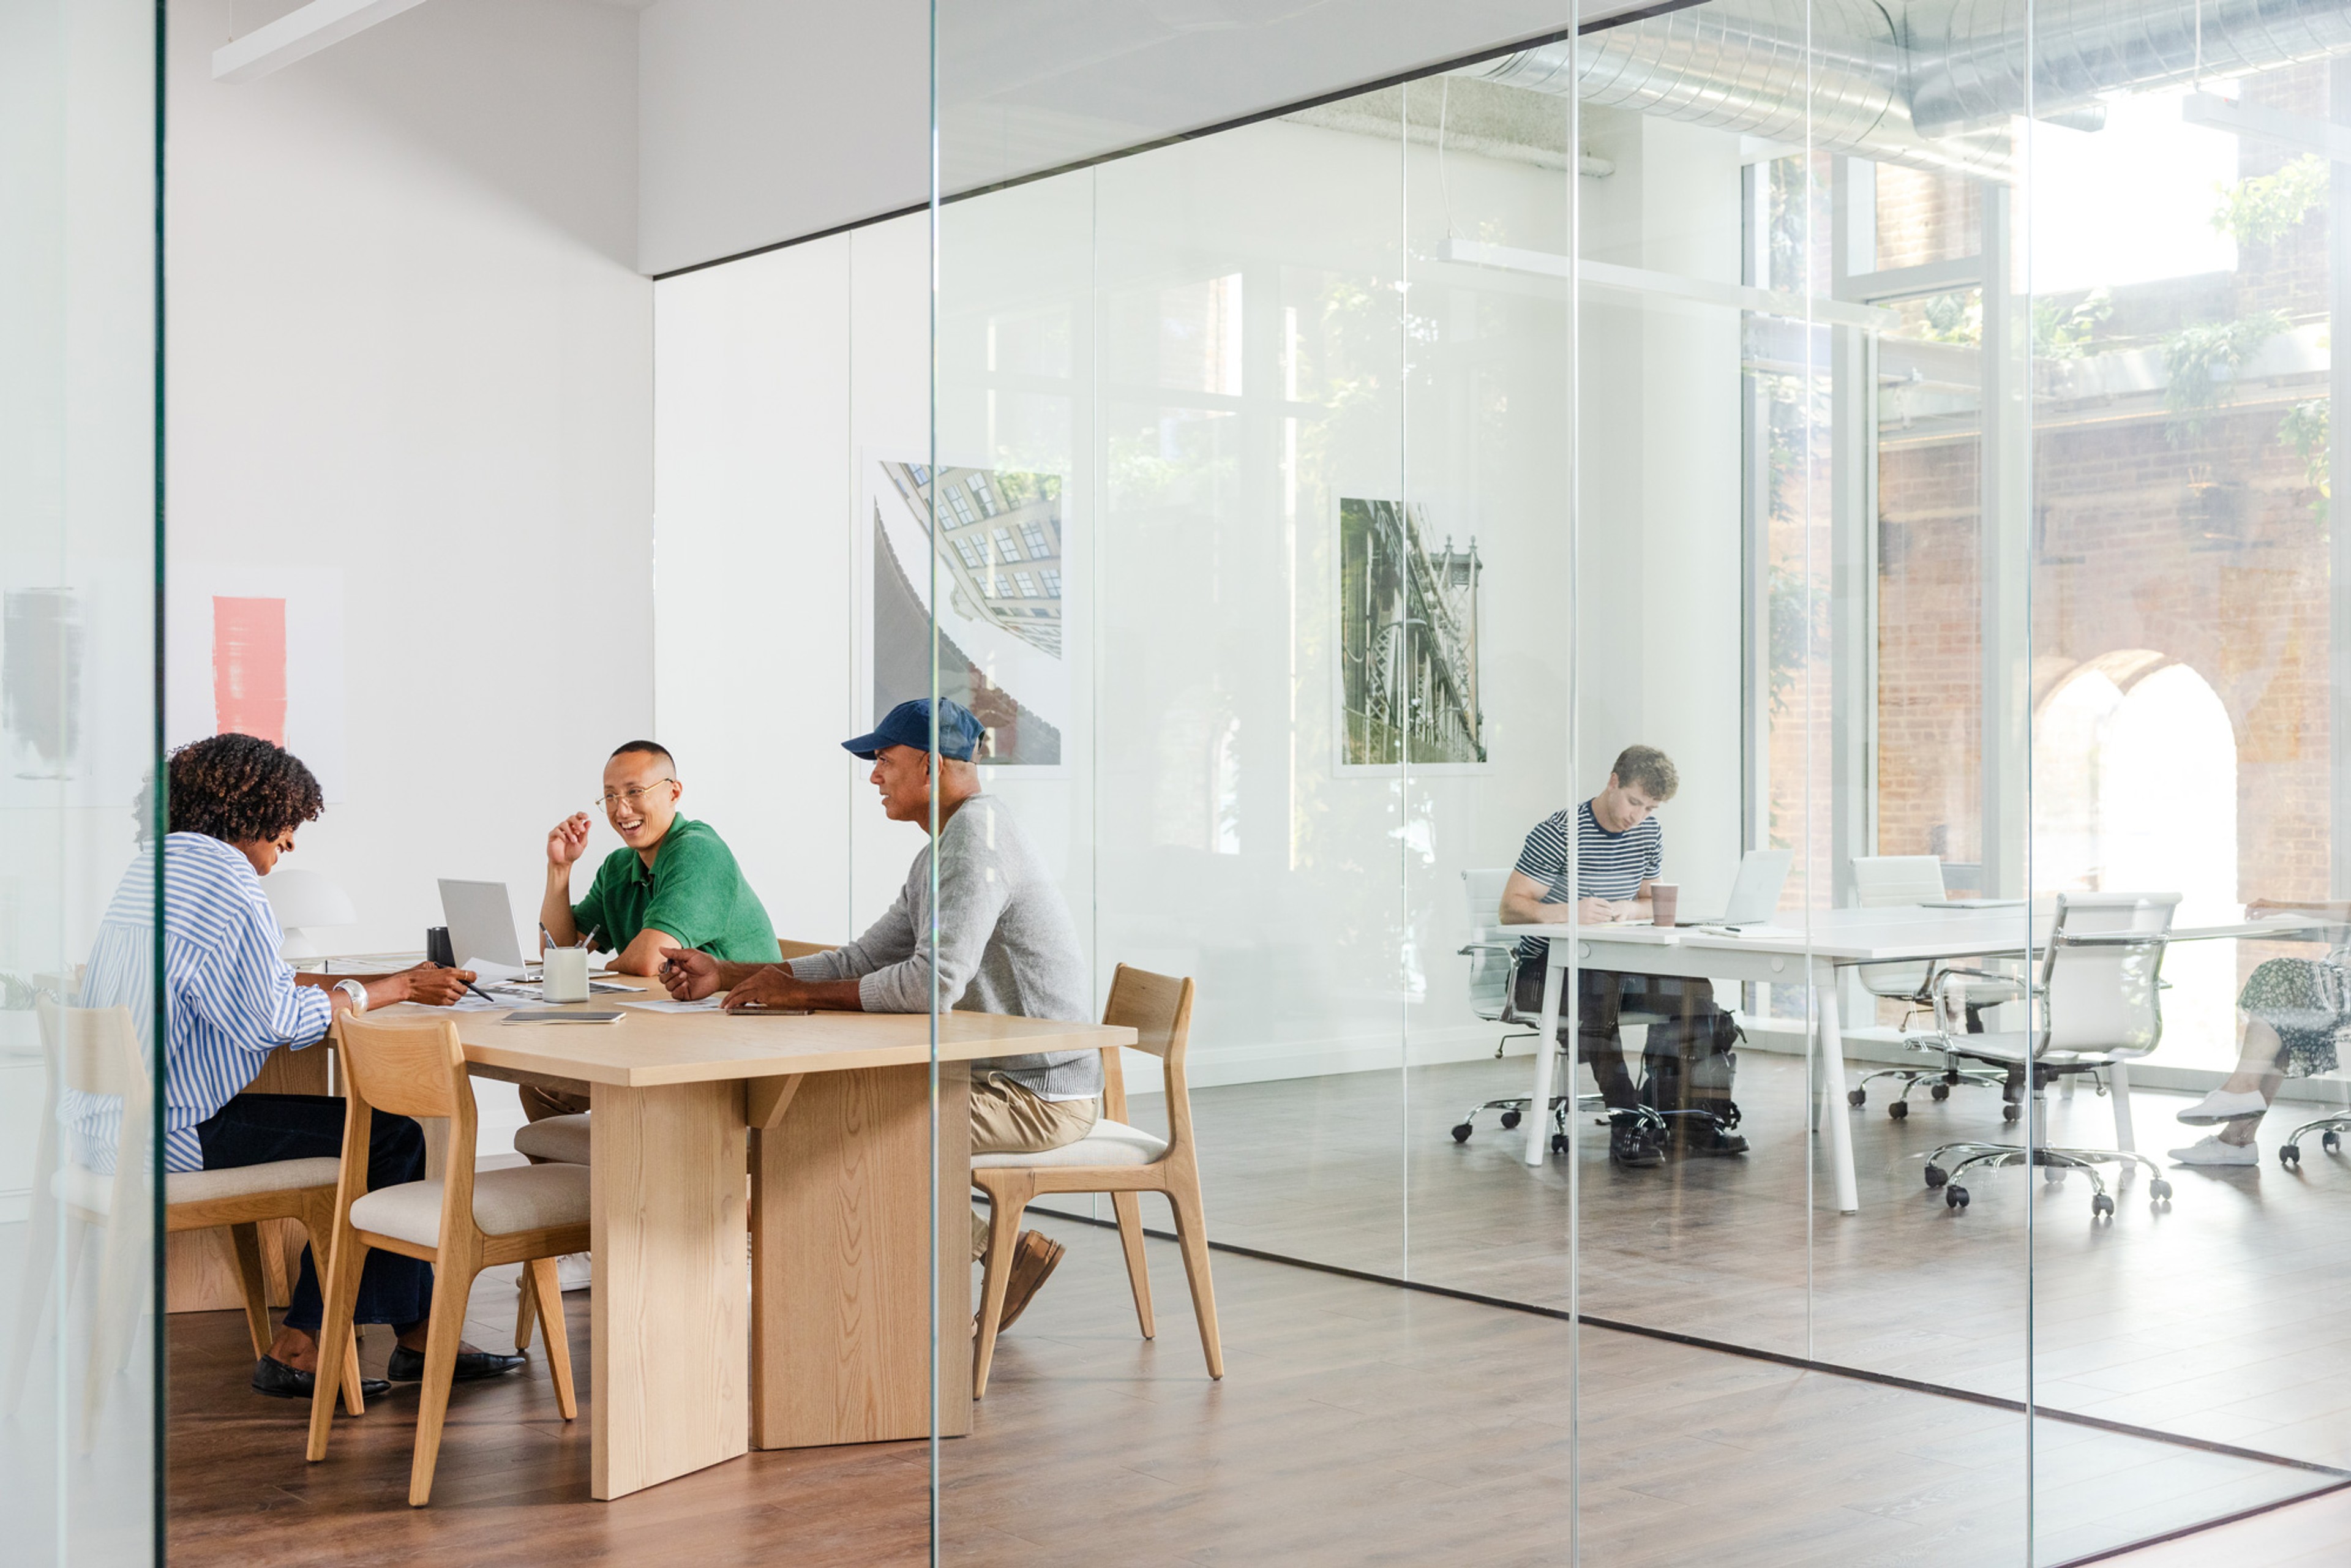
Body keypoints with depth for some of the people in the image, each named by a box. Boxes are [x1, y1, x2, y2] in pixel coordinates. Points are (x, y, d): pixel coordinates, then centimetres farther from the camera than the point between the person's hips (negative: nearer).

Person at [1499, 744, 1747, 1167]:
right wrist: (1569, 913, -34)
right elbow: (1511, 909, -15)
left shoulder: (1650, 834, 7)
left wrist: (1626, 909, -11)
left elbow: (1652, 903, 15)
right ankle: (1627, 1126, -38)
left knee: (1695, 989, -16)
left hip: (1614, 964, 6)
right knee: (1599, 990, -38)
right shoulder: (1558, 833, -14)